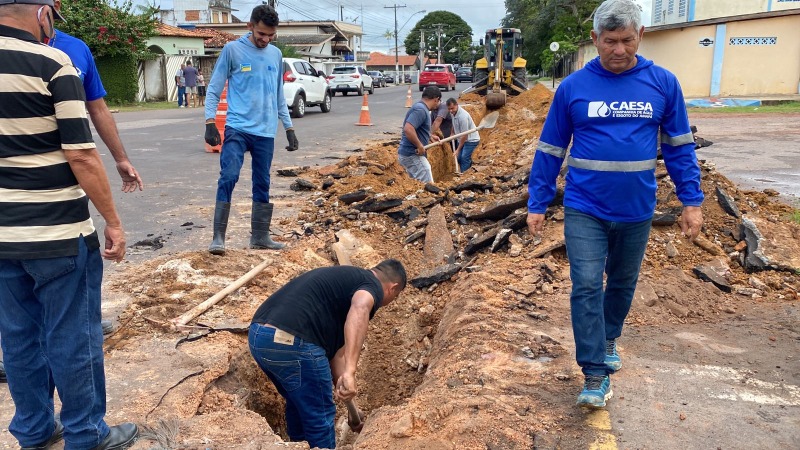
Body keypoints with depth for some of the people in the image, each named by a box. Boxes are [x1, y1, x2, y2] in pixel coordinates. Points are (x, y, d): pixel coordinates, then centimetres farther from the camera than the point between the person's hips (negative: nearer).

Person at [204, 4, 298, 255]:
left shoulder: (276, 55, 11)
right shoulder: (232, 50, -1)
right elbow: (214, 89, 0)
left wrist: (289, 128, 17)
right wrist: (210, 122, -10)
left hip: (266, 132, 4)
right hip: (237, 128, -4)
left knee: (262, 185, 9)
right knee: (228, 177, -16)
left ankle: (260, 236, 19)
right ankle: (218, 236, -10)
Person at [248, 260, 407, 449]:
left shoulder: (344, 277, 29)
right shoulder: (372, 285, 3)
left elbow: (335, 346, 29)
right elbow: (360, 309, -24)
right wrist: (350, 372, -29)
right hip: (292, 343, -9)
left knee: (298, 403, 29)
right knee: (320, 415, 11)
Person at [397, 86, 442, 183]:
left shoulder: (421, 108, 13)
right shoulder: (420, 109, -19)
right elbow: (408, 129, -31)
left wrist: (430, 136, 27)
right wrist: (420, 146, -23)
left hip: (411, 154, 11)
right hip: (412, 155, -11)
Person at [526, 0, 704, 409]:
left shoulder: (663, 84, -2)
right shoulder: (572, 87, -6)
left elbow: (678, 146, 5)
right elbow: (550, 150, 0)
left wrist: (692, 201, 1)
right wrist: (536, 204, -1)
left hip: (636, 210, 2)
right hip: (584, 209, -2)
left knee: (623, 283, 18)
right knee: (586, 287, -7)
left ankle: (608, 341, 42)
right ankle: (595, 375, 3)